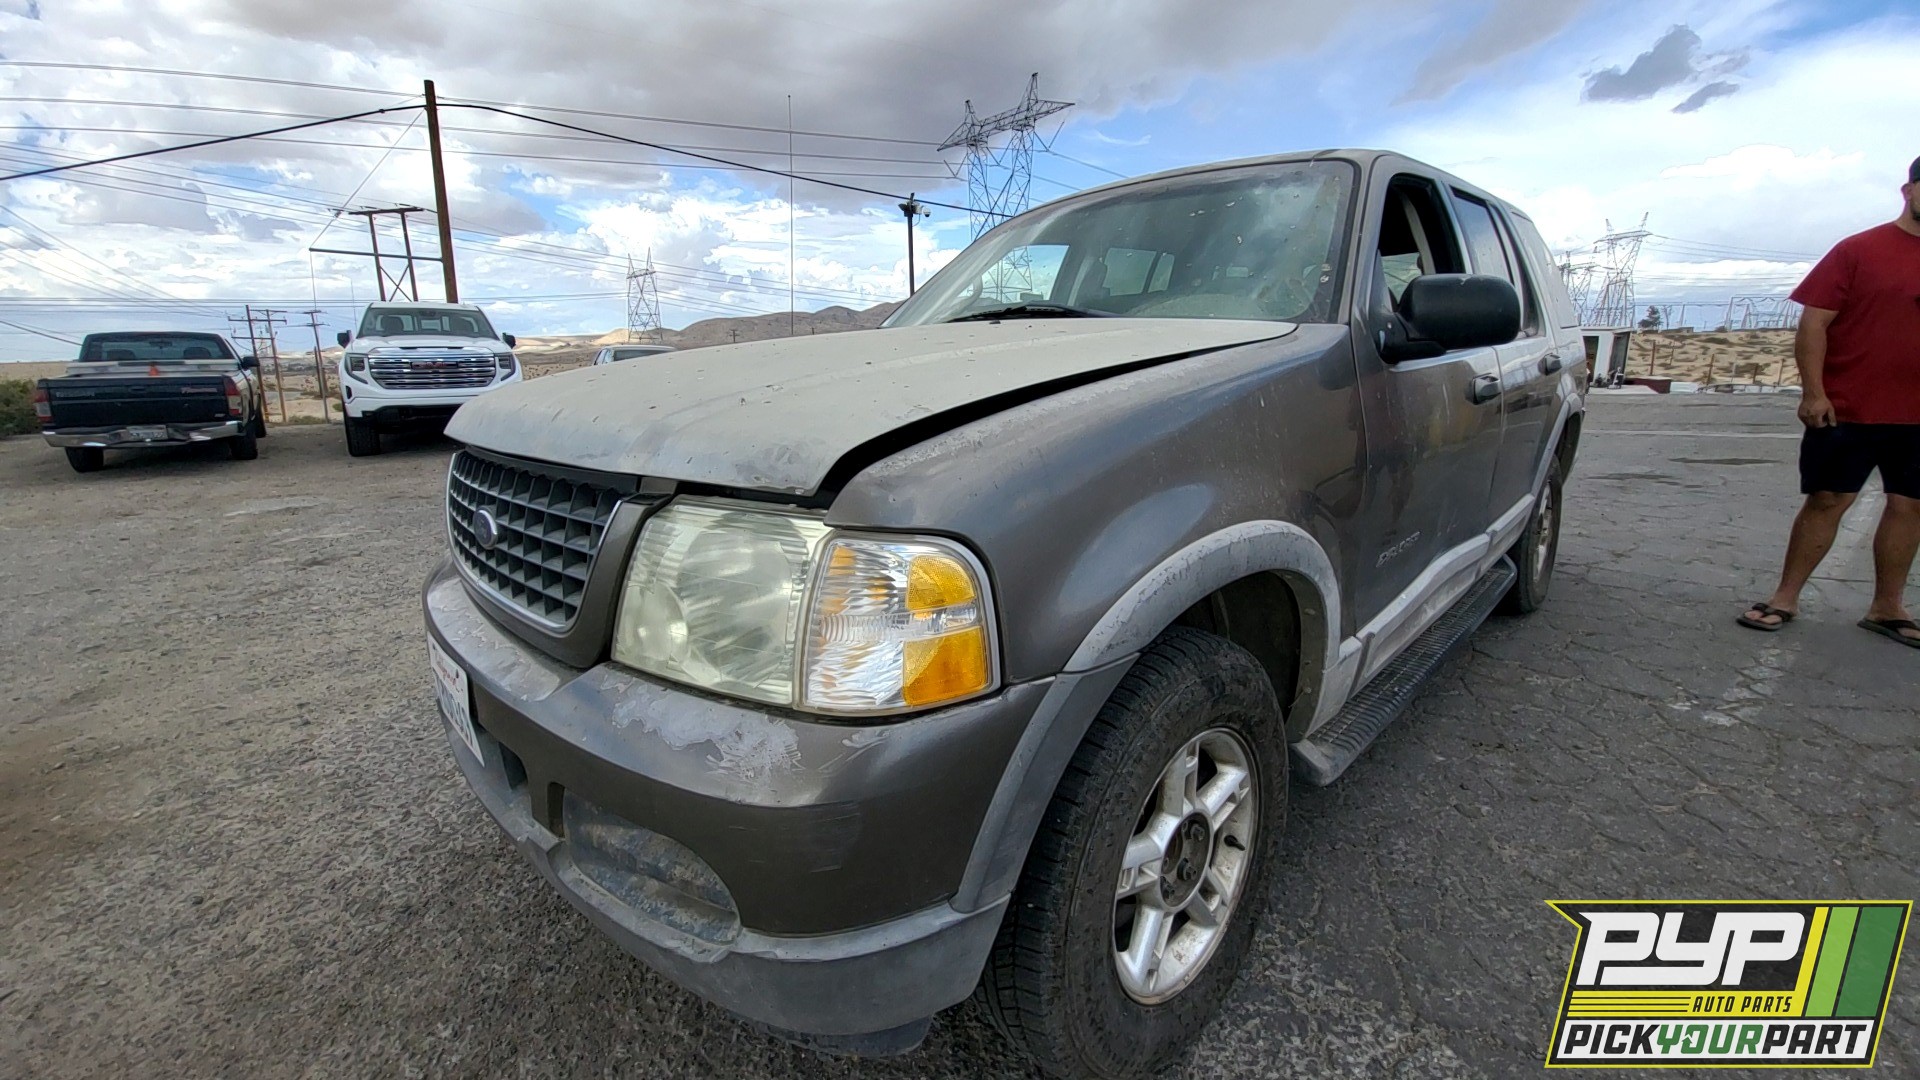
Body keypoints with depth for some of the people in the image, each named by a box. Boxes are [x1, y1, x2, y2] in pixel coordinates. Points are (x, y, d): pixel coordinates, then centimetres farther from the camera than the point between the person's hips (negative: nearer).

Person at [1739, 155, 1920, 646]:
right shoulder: (1859, 250, -3)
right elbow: (1814, 322, -7)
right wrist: (1813, 391, -14)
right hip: (1848, 409, -5)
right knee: (1827, 500, 1)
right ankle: (1785, 597, 10)